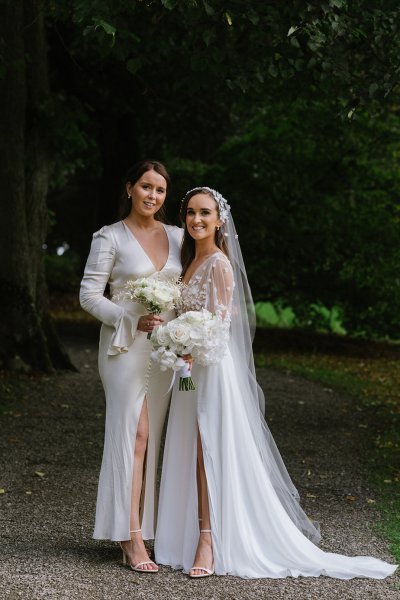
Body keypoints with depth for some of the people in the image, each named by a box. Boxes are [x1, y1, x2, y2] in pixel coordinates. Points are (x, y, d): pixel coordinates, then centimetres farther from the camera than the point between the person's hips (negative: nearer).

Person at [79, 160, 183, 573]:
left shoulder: (177, 237, 11)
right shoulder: (110, 237, -3)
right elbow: (89, 295, -6)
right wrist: (133, 320, -17)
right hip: (126, 346, -5)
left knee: (151, 438, 6)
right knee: (133, 434, -8)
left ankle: (143, 525, 13)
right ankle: (132, 539, -7)